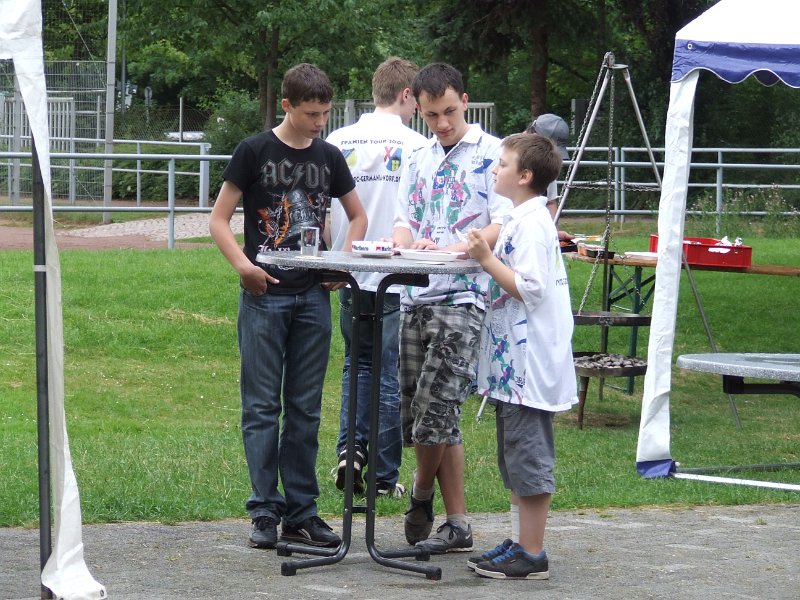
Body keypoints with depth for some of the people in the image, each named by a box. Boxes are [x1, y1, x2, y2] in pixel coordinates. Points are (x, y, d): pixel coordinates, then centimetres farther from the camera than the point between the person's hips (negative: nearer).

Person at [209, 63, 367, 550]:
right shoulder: (255, 152, -2)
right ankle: (265, 511, 1)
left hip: (313, 295, 4)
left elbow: (358, 216, 22)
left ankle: (301, 511, 11)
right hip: (265, 293, -4)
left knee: (306, 408, 6)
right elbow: (219, 220, -1)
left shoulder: (328, 158, 9)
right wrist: (243, 264, -17)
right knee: (262, 406, -2)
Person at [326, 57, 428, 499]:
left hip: (350, 275, 4)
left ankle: (350, 448, 2)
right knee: (393, 374, 4)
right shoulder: (416, 146, -9)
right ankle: (385, 476, 8)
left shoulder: (338, 142, 2)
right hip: (401, 278, -4)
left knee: (358, 363, 21)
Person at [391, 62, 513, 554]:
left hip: (463, 296, -6)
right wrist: (406, 243, -7)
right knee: (439, 420, 6)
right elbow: (404, 222, 17)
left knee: (435, 409, -13)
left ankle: (421, 495, 7)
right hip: (416, 296, 6)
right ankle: (458, 523, 15)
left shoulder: (493, 154, -1)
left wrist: (455, 247, -23)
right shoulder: (420, 160, 19)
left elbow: (503, 226, -10)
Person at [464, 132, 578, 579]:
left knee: (527, 457, -6)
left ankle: (532, 556, -3)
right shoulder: (524, 220, 16)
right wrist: (484, 254, 14)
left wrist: (487, 259, -19)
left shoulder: (532, 224, -17)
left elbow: (529, 289, -23)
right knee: (517, 457, 16)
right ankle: (525, 543, 23)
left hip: (529, 362, -11)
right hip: (515, 362, 11)